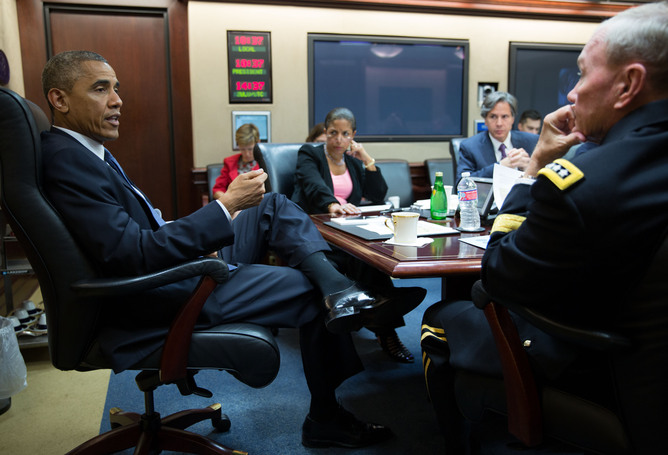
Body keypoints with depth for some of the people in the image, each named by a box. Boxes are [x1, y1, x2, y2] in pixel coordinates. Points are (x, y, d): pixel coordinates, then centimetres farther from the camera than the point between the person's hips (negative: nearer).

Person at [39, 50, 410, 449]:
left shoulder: (85, 149, 13)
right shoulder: (65, 160, -20)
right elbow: (133, 255, -28)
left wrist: (204, 239, 1)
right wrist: (226, 207, -24)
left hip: (179, 266, 11)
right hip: (156, 304, -11)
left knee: (274, 206, 5)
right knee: (312, 291, -6)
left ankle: (340, 290, -17)